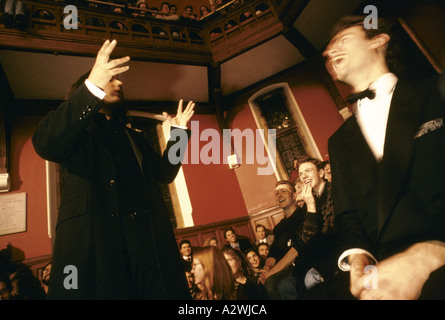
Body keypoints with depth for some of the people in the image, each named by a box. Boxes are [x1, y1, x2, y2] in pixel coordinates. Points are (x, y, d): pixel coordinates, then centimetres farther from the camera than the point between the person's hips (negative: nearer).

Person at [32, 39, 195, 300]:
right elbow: (45, 145, -11)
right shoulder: (76, 129, 13)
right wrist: (92, 87, -21)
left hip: (149, 238, 4)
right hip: (92, 237, -3)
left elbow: (165, 173, 22)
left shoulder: (134, 137, 26)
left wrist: (179, 131, 17)